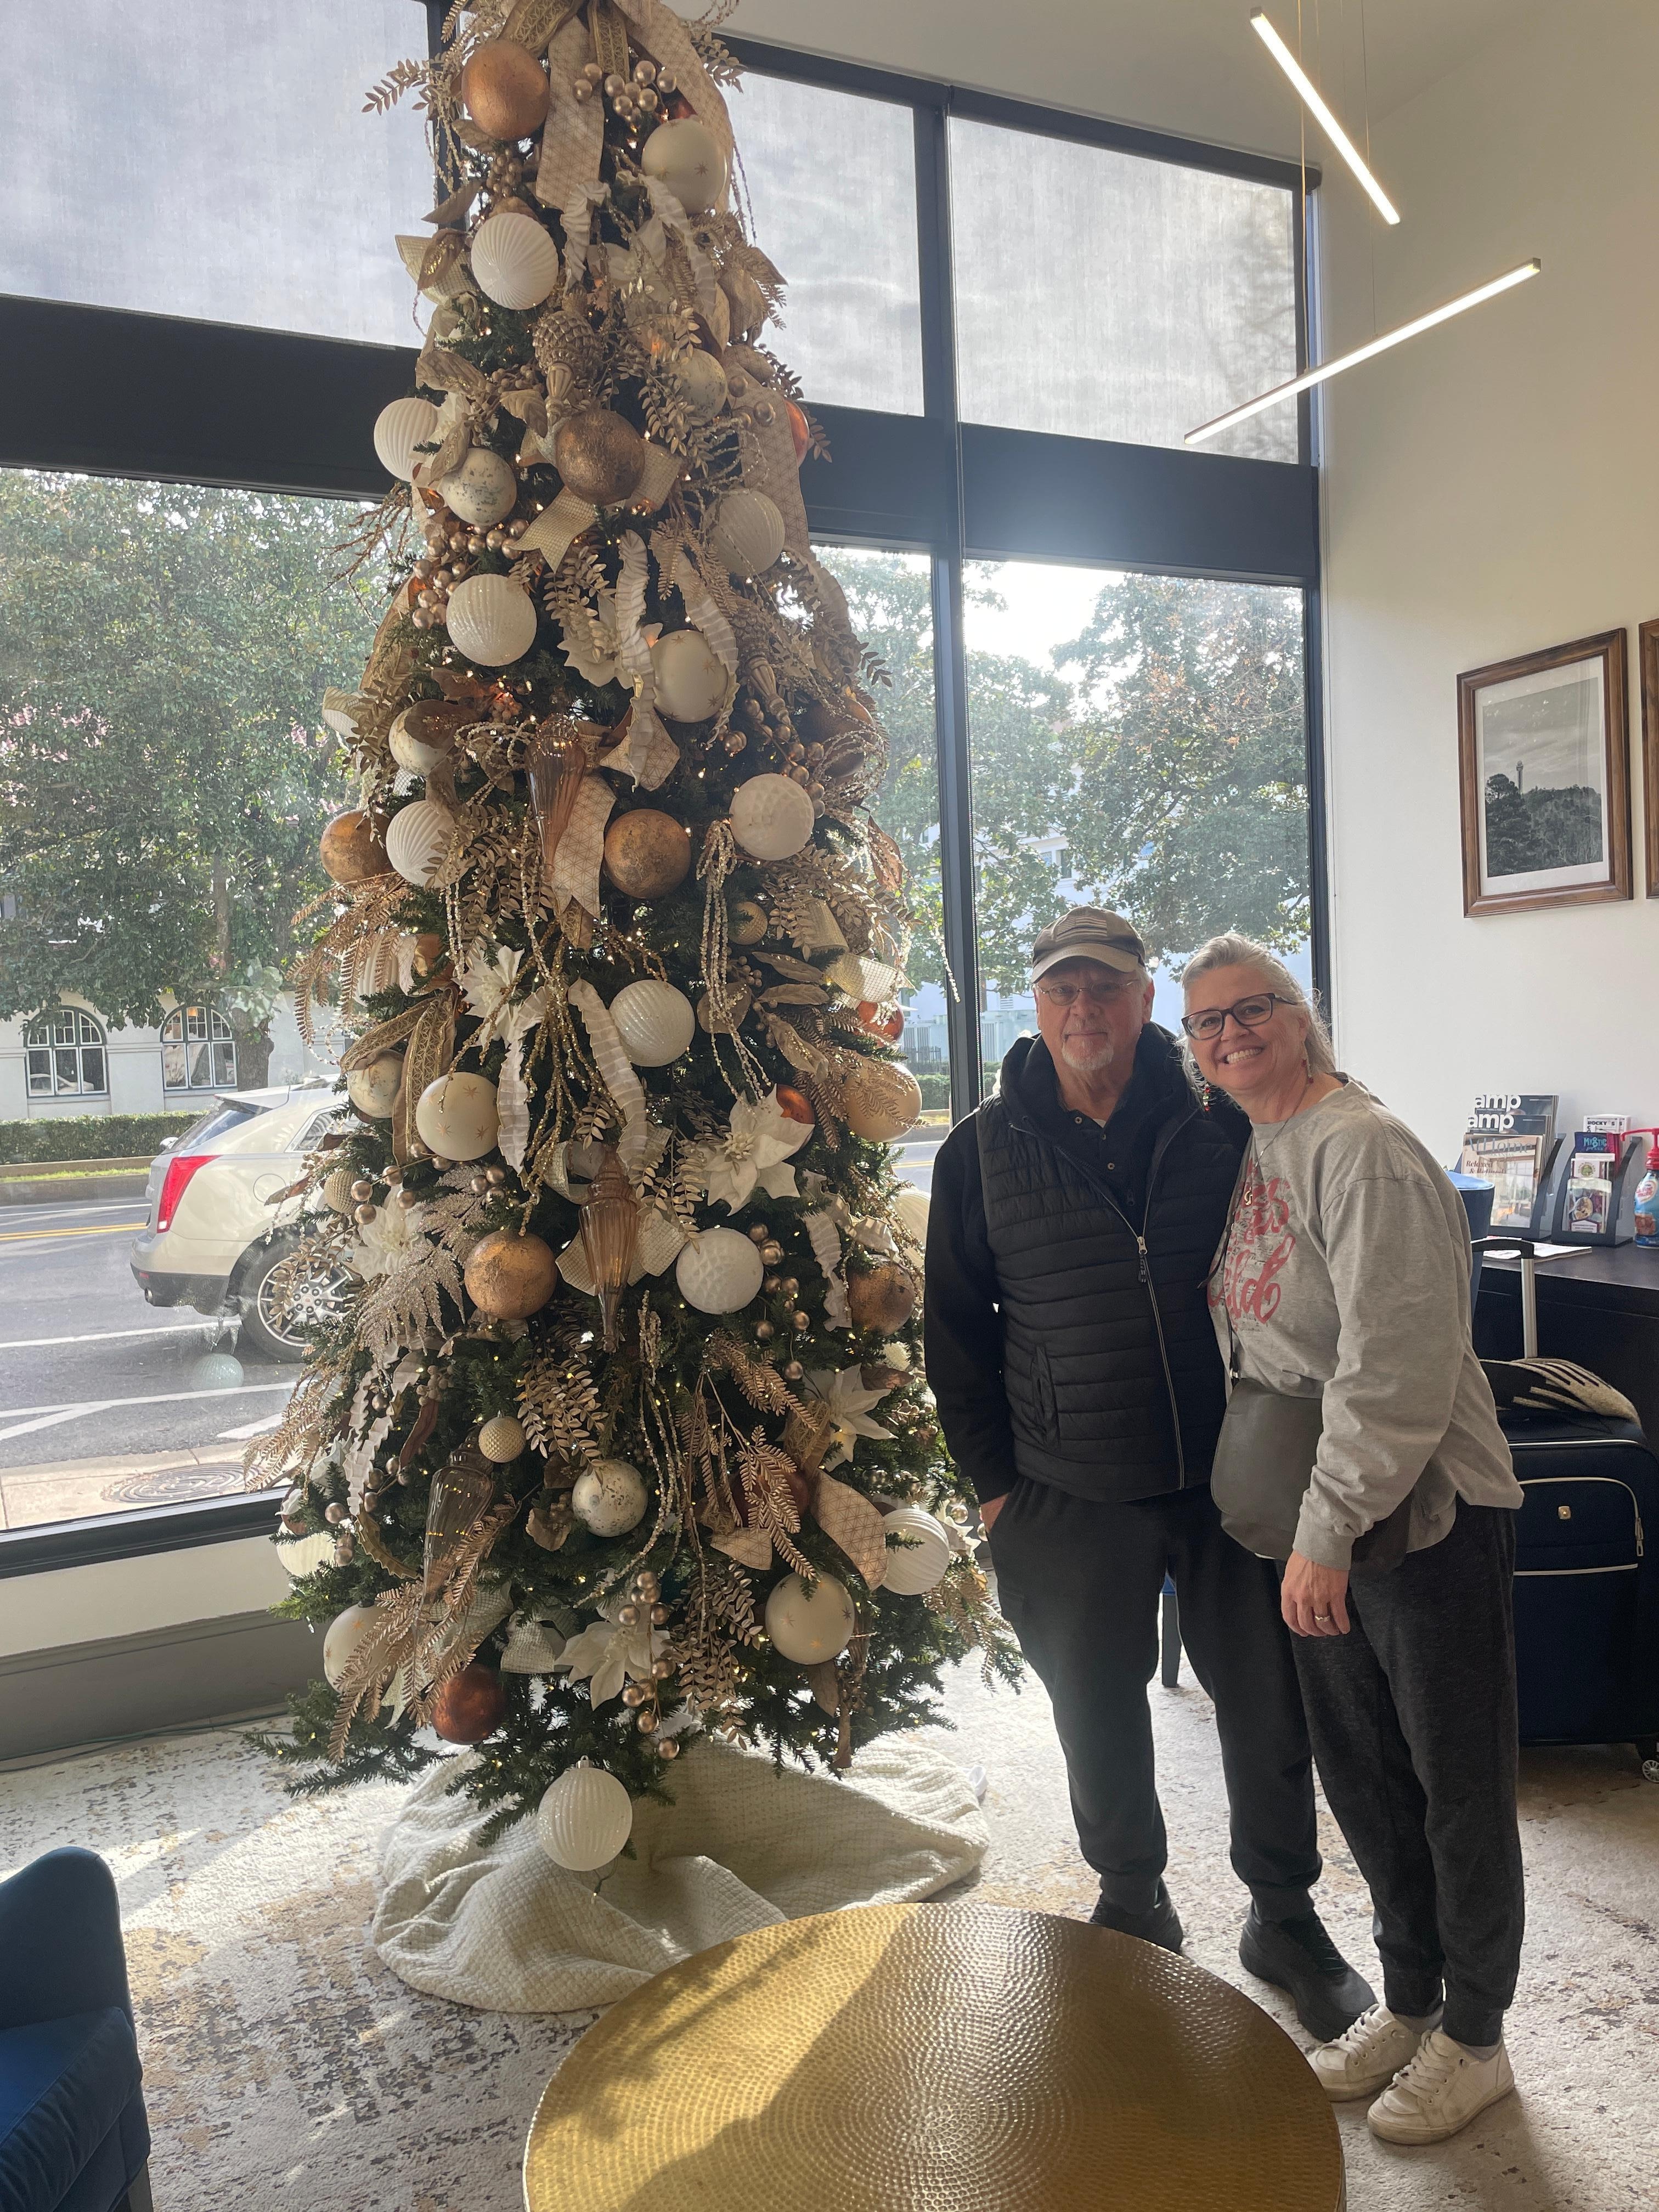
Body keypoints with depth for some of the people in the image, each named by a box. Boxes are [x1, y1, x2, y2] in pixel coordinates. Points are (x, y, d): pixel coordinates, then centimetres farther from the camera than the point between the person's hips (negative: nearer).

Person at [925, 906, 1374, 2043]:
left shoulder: (1219, 1126, -2)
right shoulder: (983, 1152, -2)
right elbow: (955, 1328, 3)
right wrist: (993, 1481, 1)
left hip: (1228, 1478, 0)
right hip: (1071, 1495, 0)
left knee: (1271, 1705, 11)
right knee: (1100, 1715, 16)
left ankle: (1285, 1914, 36)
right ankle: (1134, 1906, 41)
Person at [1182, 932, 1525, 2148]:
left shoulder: (1360, 1147, -20)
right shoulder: (1249, 1154, 8)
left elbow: (1396, 1364, -26)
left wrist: (1329, 1529, -24)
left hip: (1429, 1512, -8)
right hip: (1322, 1519, 8)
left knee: (1458, 1781, 10)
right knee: (1360, 1770, 20)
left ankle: (1473, 2036, 30)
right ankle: (1409, 1998, 40)